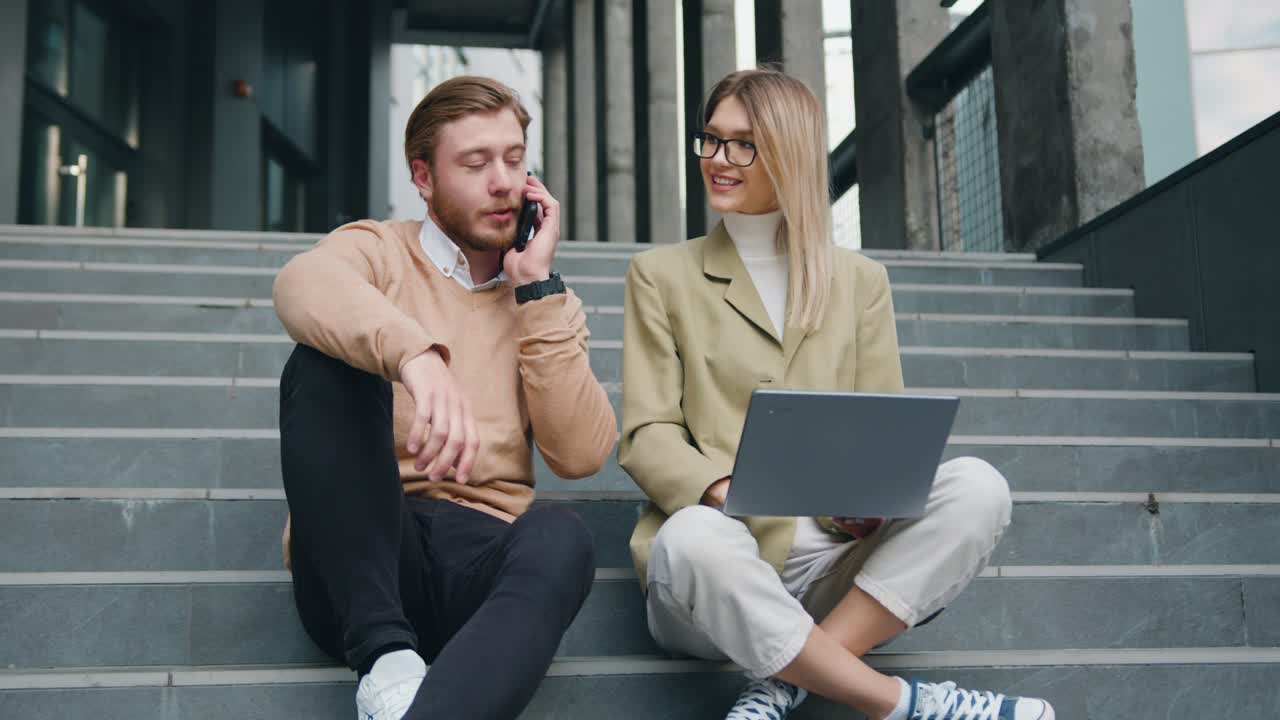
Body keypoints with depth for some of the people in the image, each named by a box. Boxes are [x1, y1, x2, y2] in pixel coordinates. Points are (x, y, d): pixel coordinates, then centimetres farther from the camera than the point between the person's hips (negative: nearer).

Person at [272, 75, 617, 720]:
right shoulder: (378, 251, 10)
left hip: (480, 558, 1)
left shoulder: (547, 302, 18)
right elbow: (304, 284, -18)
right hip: (358, 565, -1)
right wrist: (415, 355, -39)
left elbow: (581, 454, 1)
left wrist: (536, 286, -1)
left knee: (558, 539, -33)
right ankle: (385, 656, -30)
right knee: (325, 364, -25)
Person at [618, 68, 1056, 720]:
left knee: (977, 487, -24)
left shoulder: (861, 281, 16)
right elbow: (645, 438, 2)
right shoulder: (662, 275, 10)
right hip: (720, 567, -2)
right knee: (692, 538, -38)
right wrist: (723, 493, -20)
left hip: (837, 557, 3)